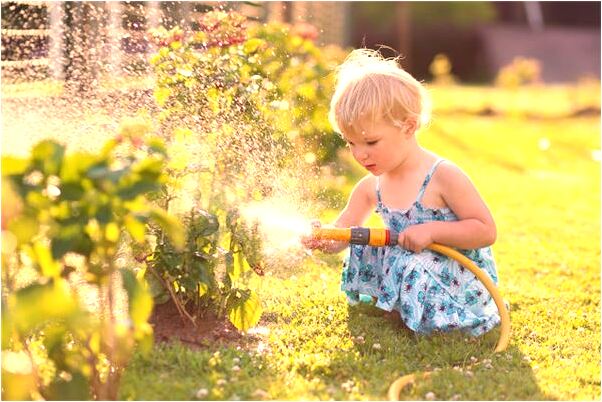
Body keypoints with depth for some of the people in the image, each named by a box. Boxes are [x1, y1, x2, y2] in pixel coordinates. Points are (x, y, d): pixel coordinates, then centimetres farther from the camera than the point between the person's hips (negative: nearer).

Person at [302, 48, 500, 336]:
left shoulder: (443, 177, -19)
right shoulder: (370, 188, 0)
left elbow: (486, 231, -17)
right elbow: (343, 232, 1)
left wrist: (432, 230, -28)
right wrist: (324, 238, -23)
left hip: (457, 279, -7)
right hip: (406, 268, 7)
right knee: (360, 251, -5)